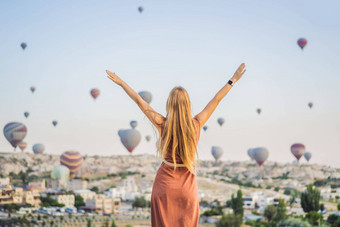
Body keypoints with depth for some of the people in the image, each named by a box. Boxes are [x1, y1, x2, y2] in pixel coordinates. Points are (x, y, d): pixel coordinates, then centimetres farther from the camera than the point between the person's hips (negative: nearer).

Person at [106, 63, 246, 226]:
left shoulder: (163, 125, -12)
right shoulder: (196, 125, -8)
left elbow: (139, 101, -3)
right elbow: (216, 100, 2)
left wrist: (120, 82, 6)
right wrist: (233, 80, 12)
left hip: (165, 184, -1)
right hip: (188, 188, 1)